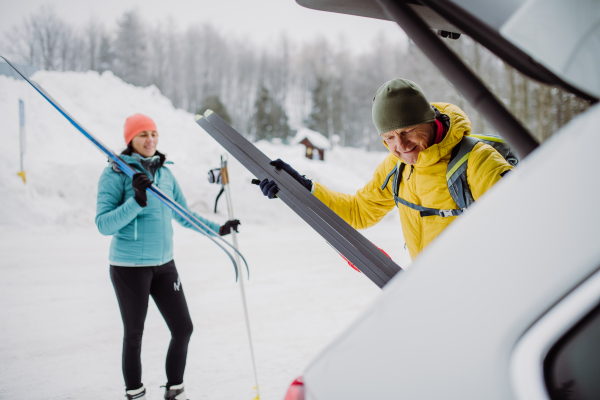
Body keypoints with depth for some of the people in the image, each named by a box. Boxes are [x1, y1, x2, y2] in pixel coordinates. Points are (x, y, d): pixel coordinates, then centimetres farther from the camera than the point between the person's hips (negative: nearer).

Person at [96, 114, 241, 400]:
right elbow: (104, 225, -17)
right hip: (129, 266, -5)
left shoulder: (164, 172, 7)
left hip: (164, 264, 5)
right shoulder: (116, 173, -10)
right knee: (134, 334, 7)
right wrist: (136, 202, -29)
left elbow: (183, 215, 17)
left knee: (183, 328, 6)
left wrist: (217, 229, 11)